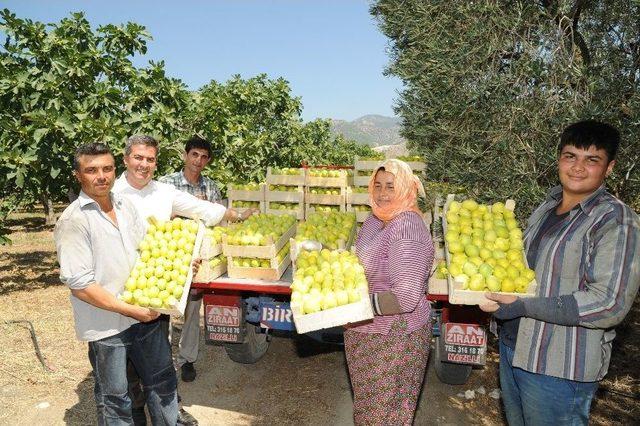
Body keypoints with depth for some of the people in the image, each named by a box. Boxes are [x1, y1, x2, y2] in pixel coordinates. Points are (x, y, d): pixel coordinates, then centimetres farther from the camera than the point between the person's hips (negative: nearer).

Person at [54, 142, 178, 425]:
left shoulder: (125, 206, 4)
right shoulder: (73, 220, -16)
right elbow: (79, 284, -19)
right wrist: (130, 310, -17)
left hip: (145, 313, 6)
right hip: (106, 325, -6)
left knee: (163, 380, 20)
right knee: (114, 399, 13)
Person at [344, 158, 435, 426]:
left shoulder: (407, 230, -26)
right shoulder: (374, 221, 2)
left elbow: (406, 298, -30)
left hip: (395, 336, -8)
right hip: (366, 331, 8)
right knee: (367, 402, 26)